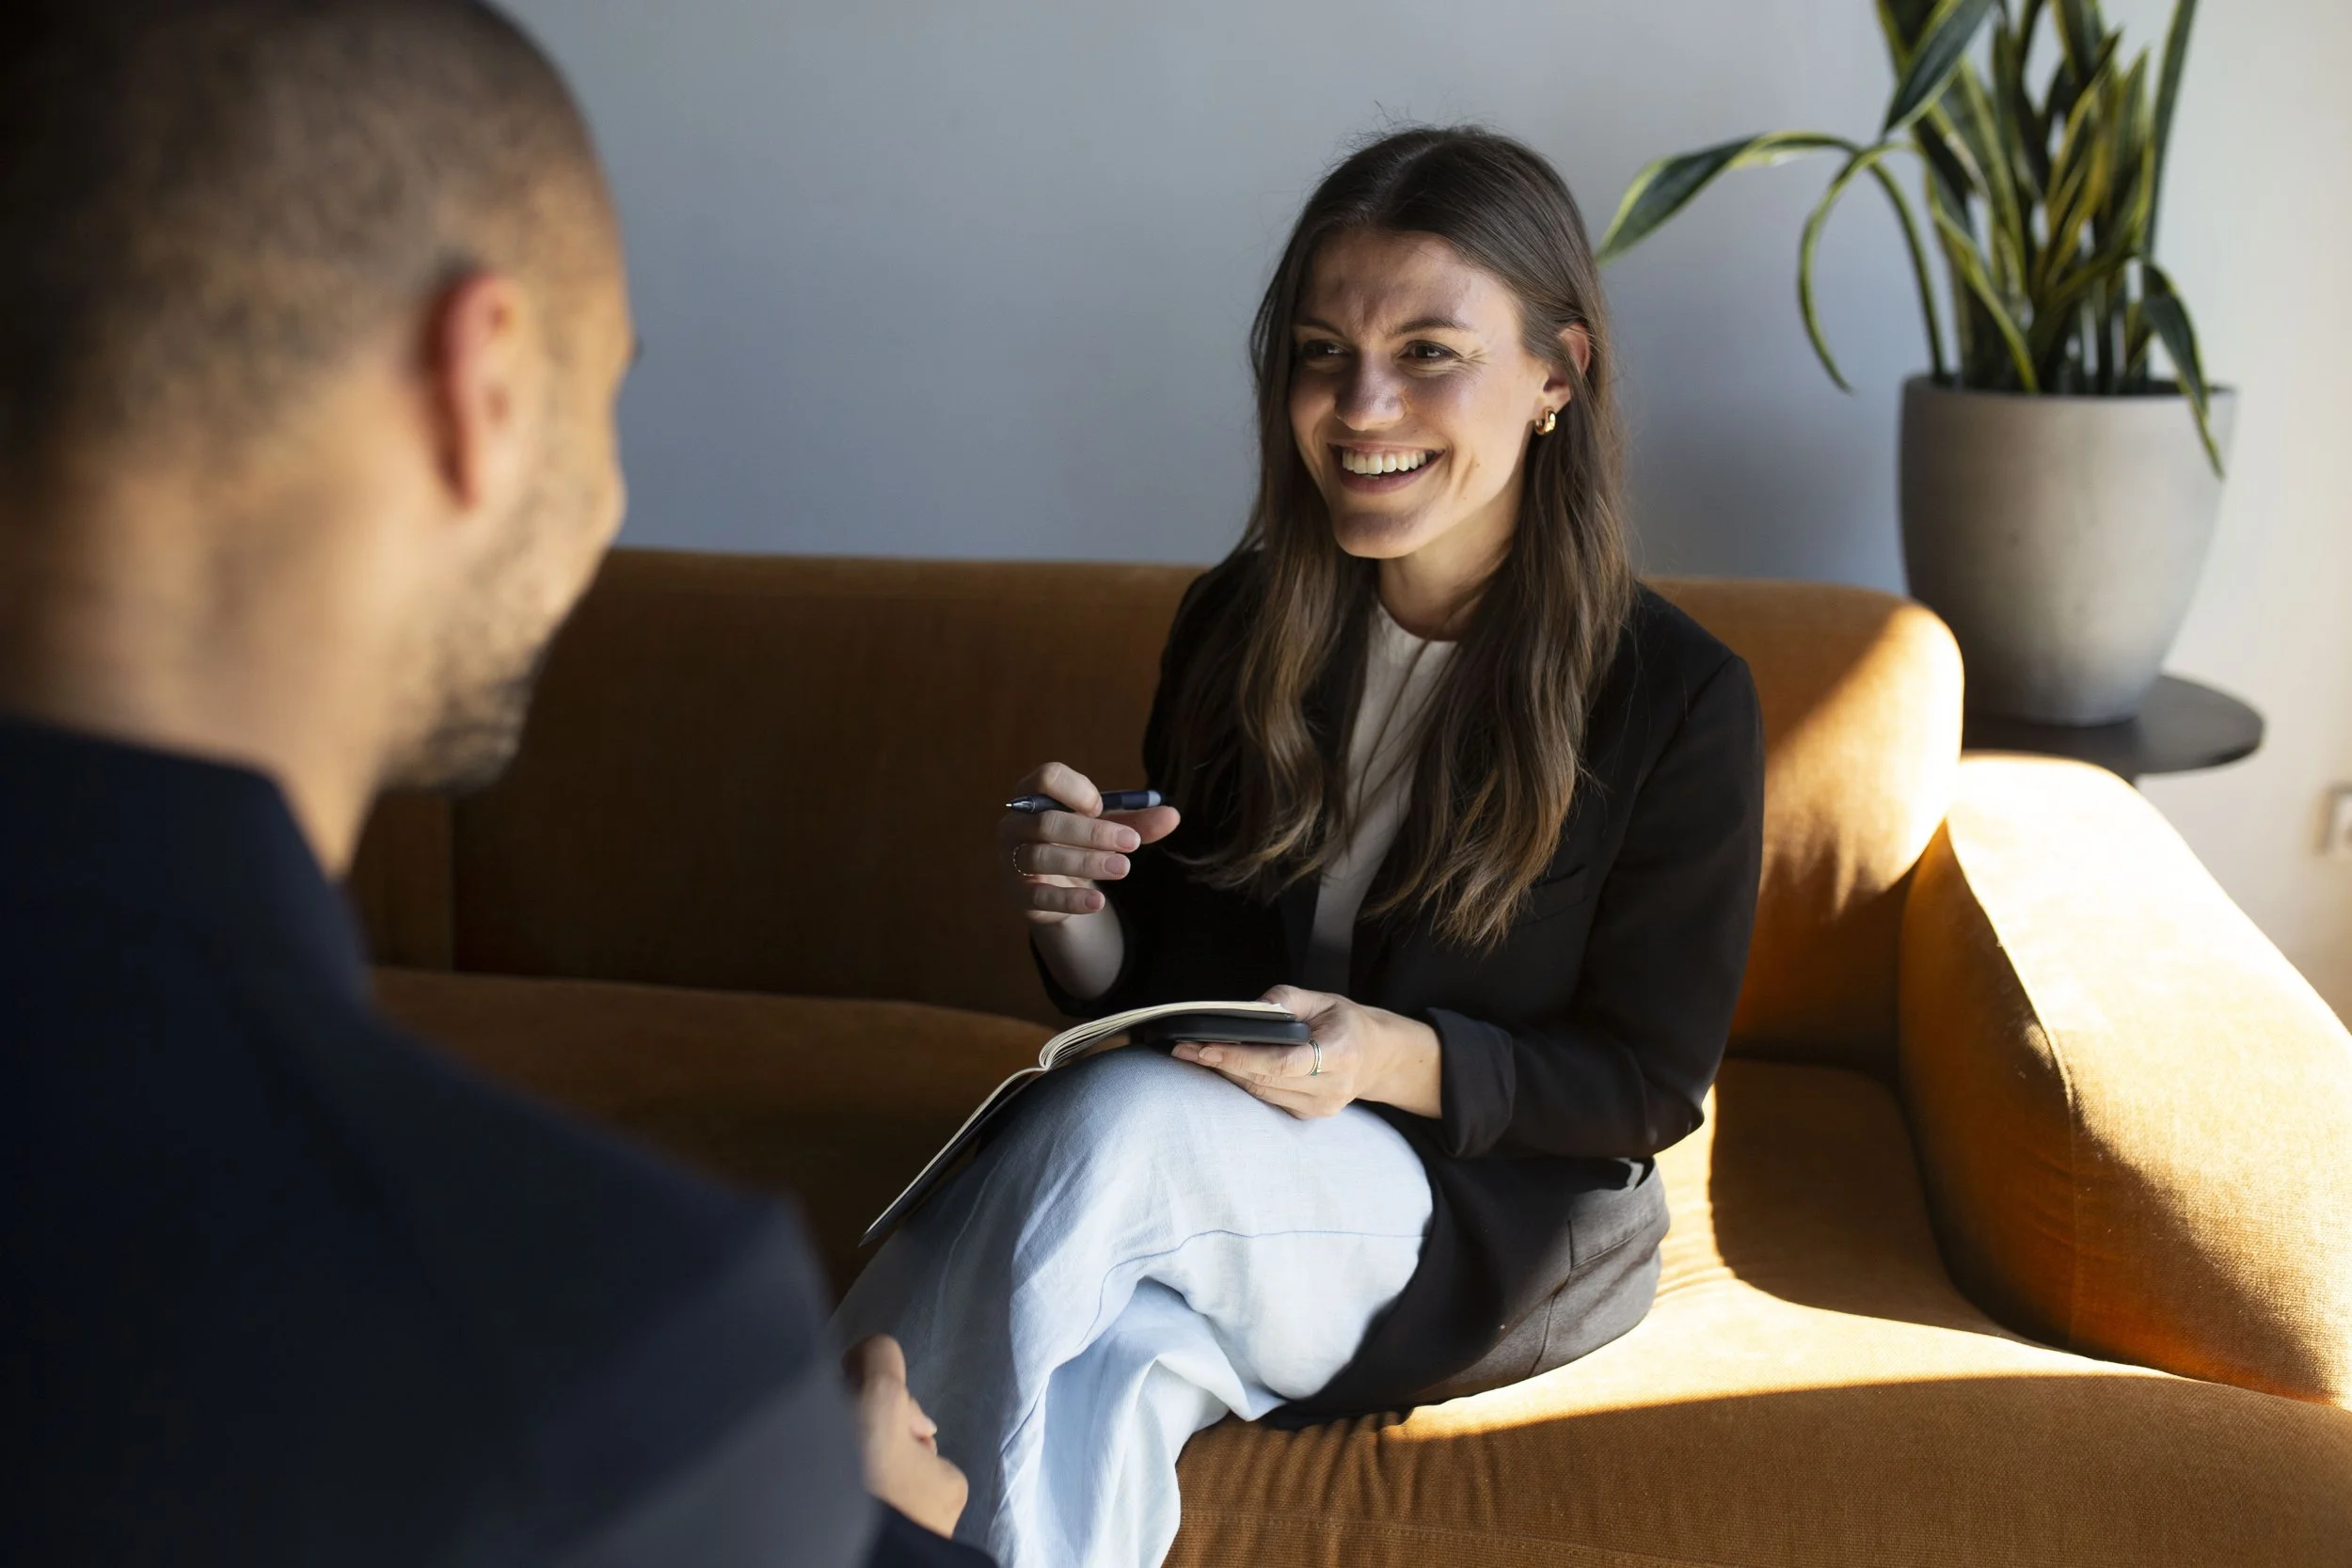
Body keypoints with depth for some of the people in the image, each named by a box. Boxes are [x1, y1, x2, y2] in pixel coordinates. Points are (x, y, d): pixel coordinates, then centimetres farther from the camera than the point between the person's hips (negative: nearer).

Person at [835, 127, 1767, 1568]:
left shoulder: (1679, 699, -10)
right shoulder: (1240, 624, 3)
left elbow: (1656, 1082, -5)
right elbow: (1155, 983, 10)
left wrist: (1399, 1062, -23)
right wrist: (1078, 920, -14)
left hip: (1501, 1223, -3)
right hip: (1221, 1181, 3)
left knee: (1116, 1124, -32)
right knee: (1105, 1375, -35)